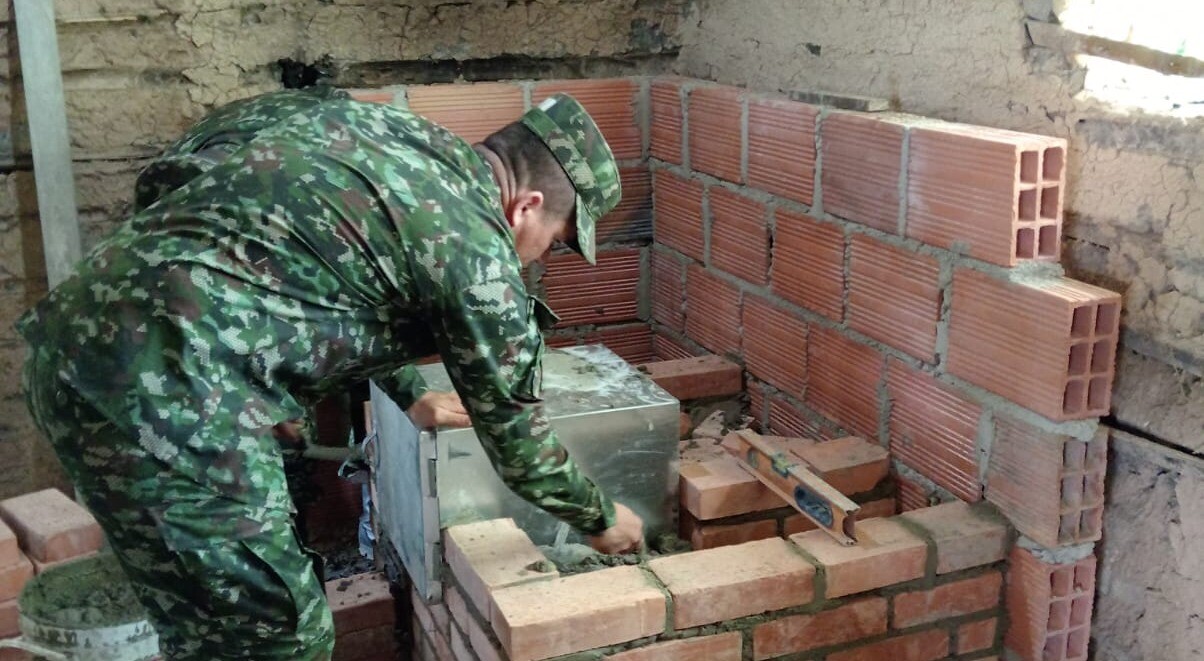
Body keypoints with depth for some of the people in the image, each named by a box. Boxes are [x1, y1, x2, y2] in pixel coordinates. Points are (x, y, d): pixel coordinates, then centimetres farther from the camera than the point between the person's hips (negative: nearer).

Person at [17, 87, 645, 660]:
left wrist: (410, 395, 43)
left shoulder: (375, 123, 16)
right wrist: (600, 518, 24)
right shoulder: (476, 248, -6)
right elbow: (513, 428, 6)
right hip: (165, 396, -9)